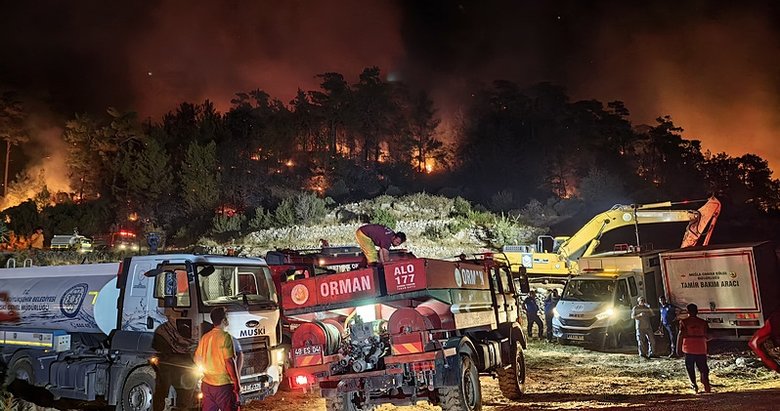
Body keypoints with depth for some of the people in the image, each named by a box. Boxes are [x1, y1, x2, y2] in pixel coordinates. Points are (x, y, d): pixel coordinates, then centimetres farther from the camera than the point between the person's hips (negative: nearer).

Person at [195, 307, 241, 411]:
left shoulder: (205, 337, 7)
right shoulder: (225, 337, -14)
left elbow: (197, 359, 16)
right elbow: (229, 362, -17)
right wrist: (237, 383, -11)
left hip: (207, 384, 7)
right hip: (224, 384, -7)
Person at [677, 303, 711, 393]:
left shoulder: (684, 322, -5)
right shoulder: (703, 322, 3)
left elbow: (680, 335, -10)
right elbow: (707, 336, 2)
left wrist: (678, 348, -5)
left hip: (689, 349, -2)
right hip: (701, 349, 2)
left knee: (690, 367, 10)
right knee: (703, 368, 9)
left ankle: (694, 385, 6)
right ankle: (706, 386, -3)